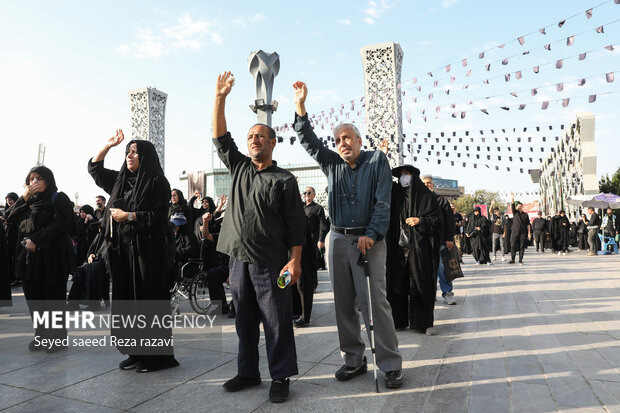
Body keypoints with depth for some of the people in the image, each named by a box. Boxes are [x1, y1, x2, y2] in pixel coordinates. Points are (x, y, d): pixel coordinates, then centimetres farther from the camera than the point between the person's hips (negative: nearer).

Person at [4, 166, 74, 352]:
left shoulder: (58, 199, 0)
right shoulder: (28, 201, 19)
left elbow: (59, 224, -11)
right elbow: (9, 217, 6)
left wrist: (36, 240, -15)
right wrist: (25, 197, -4)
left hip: (51, 258, -6)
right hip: (29, 257, 6)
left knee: (53, 297, -1)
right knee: (34, 298, 7)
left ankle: (57, 338, 9)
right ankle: (41, 336, 18)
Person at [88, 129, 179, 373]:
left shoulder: (157, 182, -5)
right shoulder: (120, 180, 15)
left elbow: (159, 216, -12)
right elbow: (94, 169, 25)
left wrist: (129, 216, -14)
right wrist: (108, 146, 15)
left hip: (146, 251, -7)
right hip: (122, 250, 7)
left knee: (149, 301, -3)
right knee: (125, 300, 9)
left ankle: (156, 355, 7)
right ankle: (135, 352, 19)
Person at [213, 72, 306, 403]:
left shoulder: (284, 179, -1)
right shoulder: (238, 168, 12)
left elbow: (296, 223, -4)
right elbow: (220, 138, 7)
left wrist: (295, 260, -13)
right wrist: (220, 98, -1)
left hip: (270, 263, -5)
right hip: (238, 260, 5)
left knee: (277, 322, 2)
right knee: (245, 320, 14)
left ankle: (281, 377, 14)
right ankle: (247, 372, 27)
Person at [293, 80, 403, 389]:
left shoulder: (377, 160, 4)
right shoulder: (332, 164, 15)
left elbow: (383, 201, -4)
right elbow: (308, 142, 8)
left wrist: (371, 234, -14)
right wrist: (300, 107, -3)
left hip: (369, 240, -4)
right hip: (337, 240, 4)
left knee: (376, 300, -7)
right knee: (344, 303, 7)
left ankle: (390, 364, 3)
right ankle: (354, 360, 19)